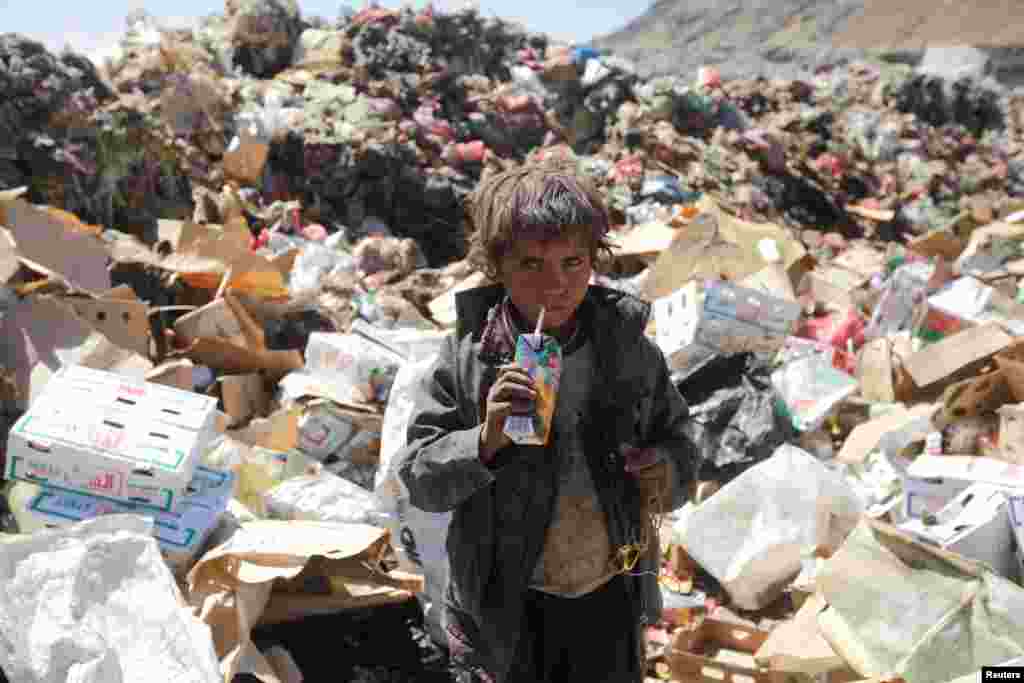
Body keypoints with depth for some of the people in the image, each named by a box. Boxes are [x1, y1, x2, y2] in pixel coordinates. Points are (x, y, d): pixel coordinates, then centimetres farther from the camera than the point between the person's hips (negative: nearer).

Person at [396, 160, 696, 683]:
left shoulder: (628, 349, -7)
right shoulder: (466, 355, -13)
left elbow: (673, 437, 7)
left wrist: (667, 470, -15)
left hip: (610, 599, 2)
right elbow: (419, 479, -11)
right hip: (501, 604, -2)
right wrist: (485, 441, -29)